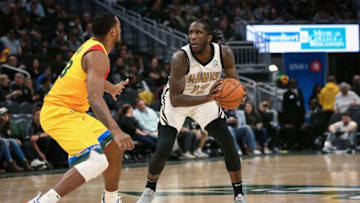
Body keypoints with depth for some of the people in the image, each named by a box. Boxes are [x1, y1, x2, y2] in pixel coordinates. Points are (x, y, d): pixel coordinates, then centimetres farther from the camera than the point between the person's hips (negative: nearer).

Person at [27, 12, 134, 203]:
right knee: (96, 162, -26)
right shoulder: (98, 56, -18)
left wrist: (112, 88, 56)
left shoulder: (91, 45, 13)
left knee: (114, 148, 16)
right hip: (58, 113, -11)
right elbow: (94, 98, -31)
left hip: (72, 113, 11)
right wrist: (116, 131, -42)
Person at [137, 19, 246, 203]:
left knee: (228, 143, -9)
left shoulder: (224, 54, -23)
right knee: (163, 150, -12)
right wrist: (207, 98, -47)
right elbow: (175, 100, -35)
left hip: (206, 98, 3)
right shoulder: (180, 58, -34)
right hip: (176, 102, -3)